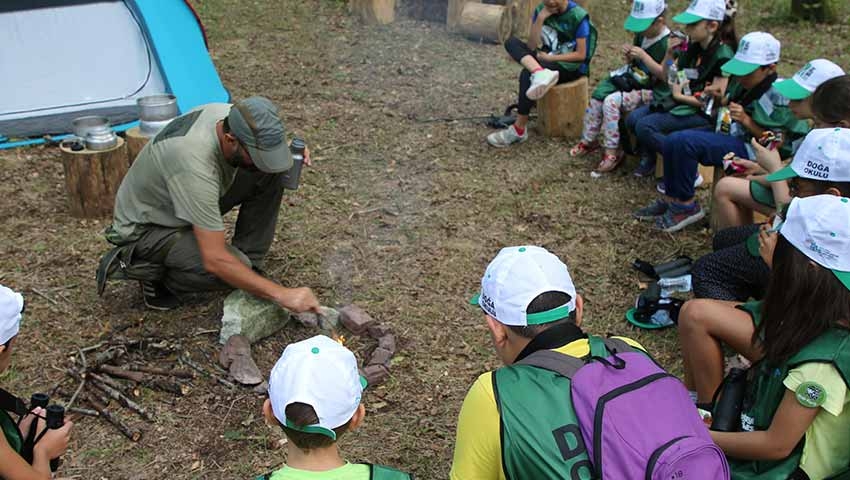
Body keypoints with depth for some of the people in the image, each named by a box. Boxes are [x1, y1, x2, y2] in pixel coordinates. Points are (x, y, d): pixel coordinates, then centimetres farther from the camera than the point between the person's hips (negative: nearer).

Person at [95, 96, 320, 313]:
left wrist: (292, 155, -16)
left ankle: (247, 261, -2)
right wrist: (282, 295, -39)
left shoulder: (230, 114, -19)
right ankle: (147, 268, -6)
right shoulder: (195, 165, -40)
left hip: (191, 202, 8)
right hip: (145, 227, -7)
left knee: (270, 174, -11)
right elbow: (215, 261, -39)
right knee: (232, 268, -29)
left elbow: (269, 158, 7)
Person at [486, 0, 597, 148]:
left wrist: (550, 58, -18)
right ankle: (540, 73, -43)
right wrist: (540, 19, -18)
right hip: (547, 59, 6)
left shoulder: (578, 16, -14)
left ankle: (519, 130, -24)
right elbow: (532, 46, -7)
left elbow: (581, 55, -14)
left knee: (527, 74, -32)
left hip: (571, 66, -6)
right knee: (511, 42, -15)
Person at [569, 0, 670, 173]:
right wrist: (628, 55, -4)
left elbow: (665, 75, -23)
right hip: (631, 80, 8)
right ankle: (588, 140, 7)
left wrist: (644, 56, -27)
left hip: (650, 90, -8)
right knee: (597, 97, -10)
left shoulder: (669, 43, -17)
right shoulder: (641, 35, 5)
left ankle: (612, 152, -17)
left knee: (611, 101, -26)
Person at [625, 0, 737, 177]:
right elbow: (666, 78, 16)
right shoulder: (693, 47, 7)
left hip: (702, 112, -7)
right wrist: (669, 55, -2)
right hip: (680, 102, 8)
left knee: (645, 126, -23)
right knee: (633, 119, -10)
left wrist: (679, 96, -11)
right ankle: (648, 157, 12)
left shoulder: (723, 55, -15)